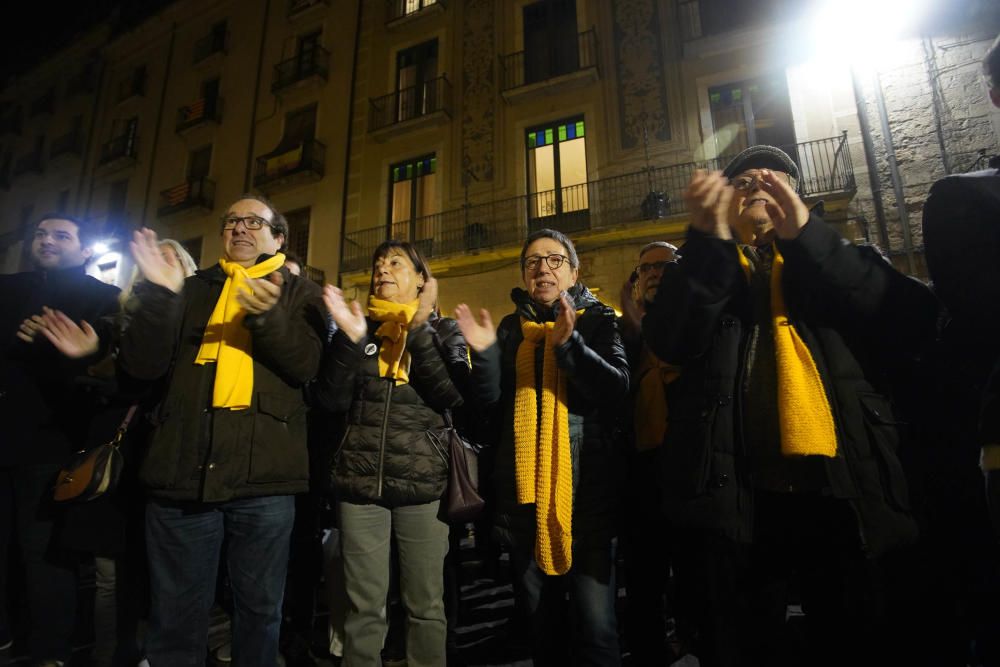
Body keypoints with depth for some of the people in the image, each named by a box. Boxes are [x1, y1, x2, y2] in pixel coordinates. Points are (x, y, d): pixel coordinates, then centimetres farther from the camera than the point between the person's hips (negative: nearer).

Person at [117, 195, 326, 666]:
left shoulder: (300, 294, 10)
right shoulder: (193, 290, 14)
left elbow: (306, 365, -7)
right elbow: (141, 367, 3)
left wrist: (268, 315, -23)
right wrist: (158, 293, -10)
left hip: (264, 478, -1)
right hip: (182, 472, 2)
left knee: (260, 609, 12)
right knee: (176, 614, 13)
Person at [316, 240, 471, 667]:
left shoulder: (443, 331, 7)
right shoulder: (358, 327, 12)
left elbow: (453, 395, -10)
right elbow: (332, 401, 2)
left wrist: (419, 330, -15)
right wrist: (349, 338, -10)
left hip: (423, 481, -1)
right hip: (359, 479, 2)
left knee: (425, 604, 7)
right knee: (364, 605, 8)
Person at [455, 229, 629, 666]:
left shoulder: (597, 319, 3)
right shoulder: (511, 327, 11)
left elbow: (617, 389, -12)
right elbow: (492, 405, 5)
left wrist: (569, 343, -25)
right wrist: (484, 352, -11)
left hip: (586, 490, -3)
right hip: (523, 492, 4)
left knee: (595, 625, -5)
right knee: (537, 617, 16)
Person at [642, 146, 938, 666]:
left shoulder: (834, 257, 17)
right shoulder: (702, 271, 13)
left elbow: (912, 320, -3)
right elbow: (670, 343, -7)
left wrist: (806, 233, -11)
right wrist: (710, 241, -18)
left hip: (846, 485, 2)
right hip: (740, 491, -1)